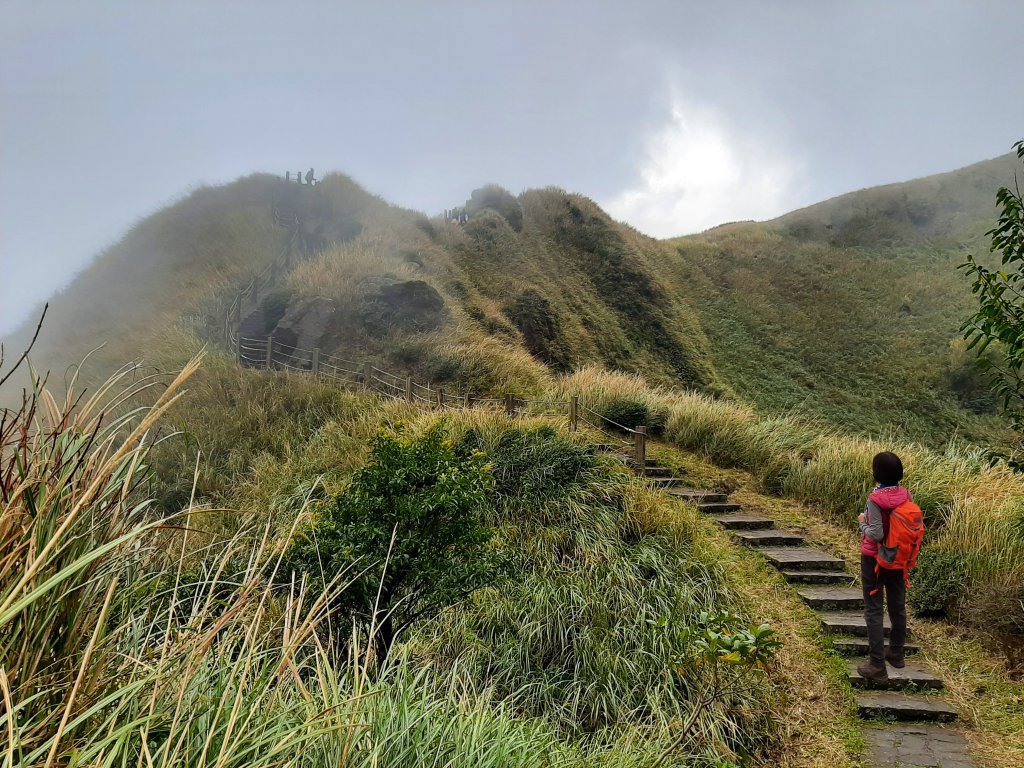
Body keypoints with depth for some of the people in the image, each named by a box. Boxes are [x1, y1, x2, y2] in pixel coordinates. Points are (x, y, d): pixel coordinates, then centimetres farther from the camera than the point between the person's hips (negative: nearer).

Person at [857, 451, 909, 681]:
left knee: (873, 610, 2)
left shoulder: (875, 499, -23)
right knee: (898, 606, 19)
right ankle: (896, 653, 35)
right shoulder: (905, 495, -7)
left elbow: (876, 534, -22)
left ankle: (877, 665, 3)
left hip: (875, 559, -6)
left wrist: (863, 522, -5)